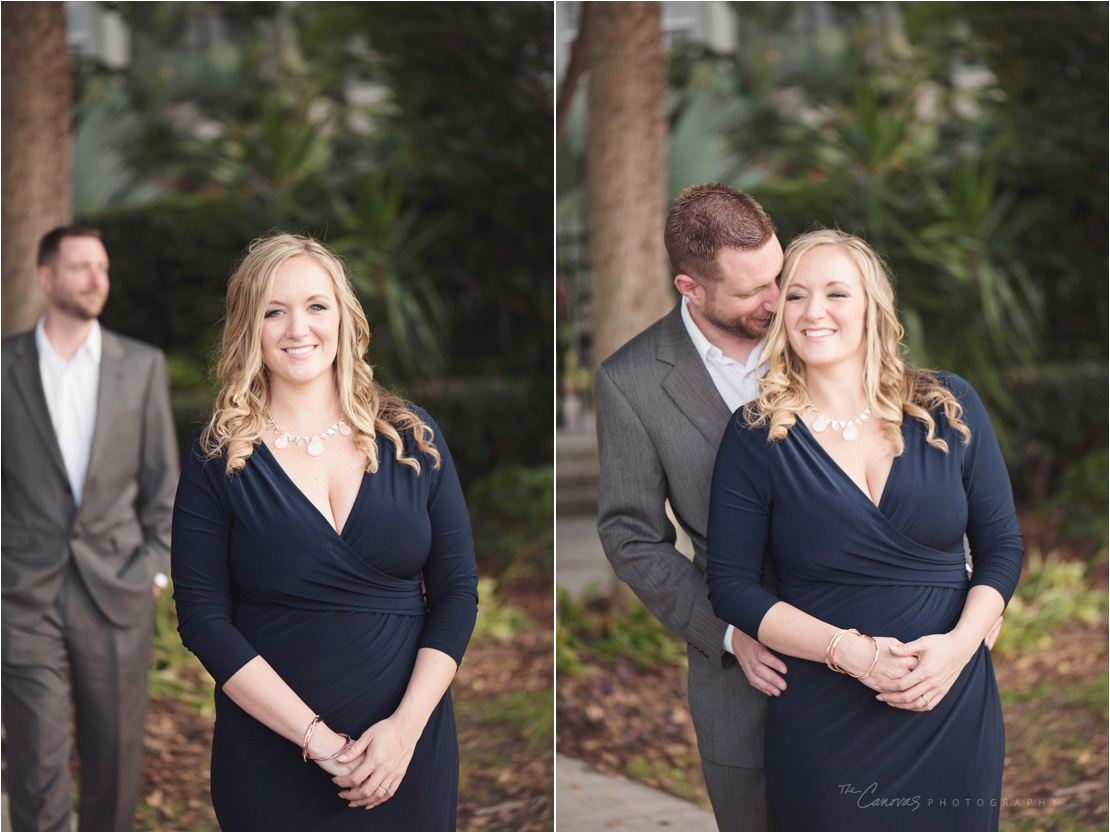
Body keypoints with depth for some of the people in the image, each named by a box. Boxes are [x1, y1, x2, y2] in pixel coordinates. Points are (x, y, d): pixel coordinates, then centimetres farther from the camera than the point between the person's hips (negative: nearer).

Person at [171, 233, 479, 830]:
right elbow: (203, 618, -8)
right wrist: (316, 736, -16)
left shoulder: (412, 437, 3)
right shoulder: (217, 457, -2)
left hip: (409, 753, 2)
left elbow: (457, 591, 2)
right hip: (271, 759, -2)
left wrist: (406, 725, -11)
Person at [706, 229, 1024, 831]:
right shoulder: (756, 435, -4)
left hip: (953, 705, 2)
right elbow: (730, 583, -4)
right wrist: (848, 651, -17)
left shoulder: (950, 408, 2)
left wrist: (959, 643, -12)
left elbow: (1002, 546, 6)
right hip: (823, 727, -2)